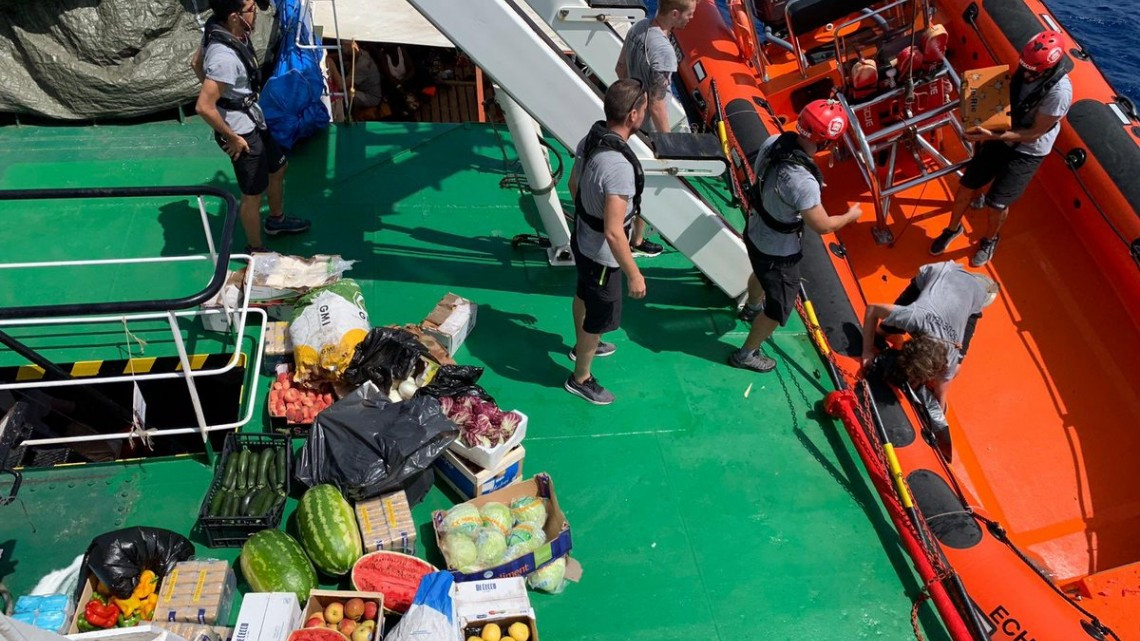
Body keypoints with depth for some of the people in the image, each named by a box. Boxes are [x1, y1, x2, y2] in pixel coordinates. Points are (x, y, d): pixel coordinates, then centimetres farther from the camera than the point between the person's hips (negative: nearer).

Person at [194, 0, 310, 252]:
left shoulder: (222, 31, -6)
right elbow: (203, 107, -34)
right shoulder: (225, 57, -34)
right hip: (242, 131, -9)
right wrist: (232, 138, -21)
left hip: (253, 120, 9)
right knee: (253, 194, 9)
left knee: (277, 167, 28)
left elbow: (197, 63, 12)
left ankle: (277, 220, 52)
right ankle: (255, 250, 30)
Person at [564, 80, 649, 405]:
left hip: (582, 239, 9)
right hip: (602, 254, -9)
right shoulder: (619, 167, -38)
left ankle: (582, 346, 58)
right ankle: (580, 378, 34)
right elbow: (613, 233, -35)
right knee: (600, 317, 13)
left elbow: (574, 184, 7)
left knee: (584, 296, 31)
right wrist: (634, 274, -24)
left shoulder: (589, 139, -10)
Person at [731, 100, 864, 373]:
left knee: (762, 273, 38)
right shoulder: (802, 182, -40)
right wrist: (851, 215, -6)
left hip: (755, 231, 8)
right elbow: (823, 226, -26)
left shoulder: (775, 141, -18)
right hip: (777, 250, -8)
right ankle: (746, 354, 35)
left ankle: (752, 307, 68)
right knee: (780, 306, 16)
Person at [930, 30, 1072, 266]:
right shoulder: (1025, 69, -12)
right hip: (1002, 136, 6)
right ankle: (953, 228, 32)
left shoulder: (1059, 92, -30)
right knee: (966, 186, 7)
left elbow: (1035, 132, -23)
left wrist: (993, 136, -31)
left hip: (1028, 152, -6)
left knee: (996, 203, -3)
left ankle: (990, 240, 29)